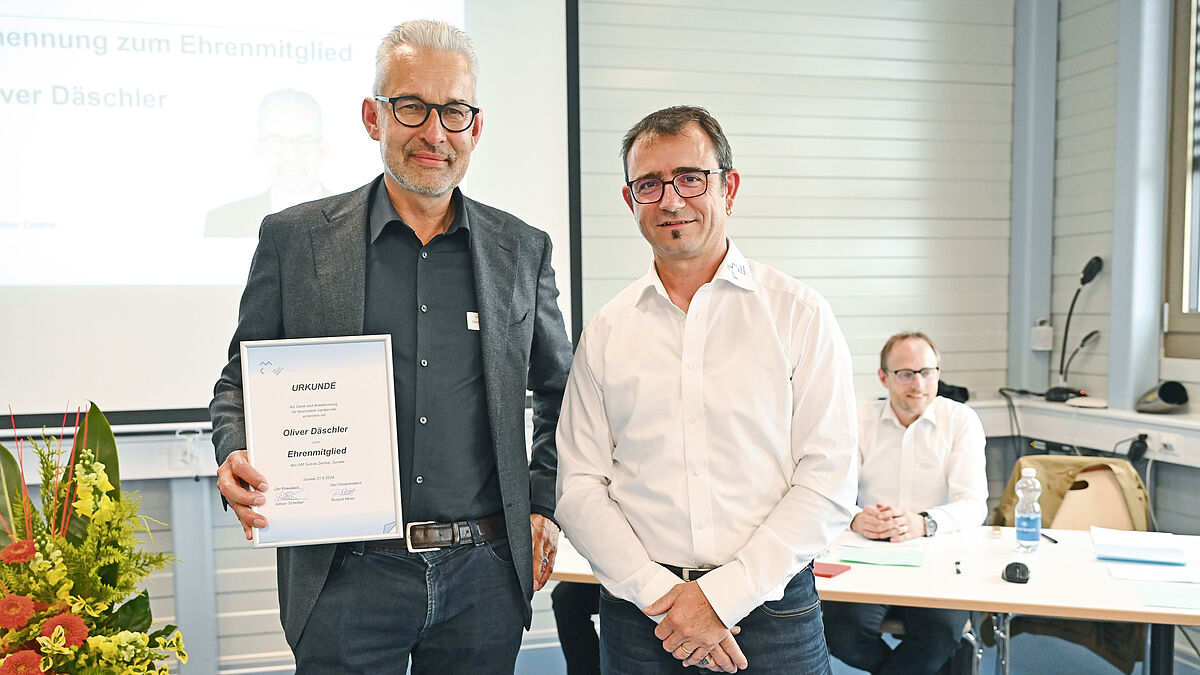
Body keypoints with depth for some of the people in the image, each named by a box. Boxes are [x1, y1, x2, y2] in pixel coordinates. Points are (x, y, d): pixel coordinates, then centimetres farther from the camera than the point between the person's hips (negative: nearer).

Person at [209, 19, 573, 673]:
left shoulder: (523, 249, 5)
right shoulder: (293, 239, 0)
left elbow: (560, 395, 15)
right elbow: (239, 382, 7)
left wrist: (545, 507, 6)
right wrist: (237, 458, -12)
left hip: (485, 576, 2)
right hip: (348, 576, -1)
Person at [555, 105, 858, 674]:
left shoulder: (799, 314, -3)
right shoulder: (605, 332, 3)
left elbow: (828, 482, -7)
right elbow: (579, 485, 1)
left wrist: (723, 595, -14)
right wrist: (659, 593, -11)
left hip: (768, 607, -1)